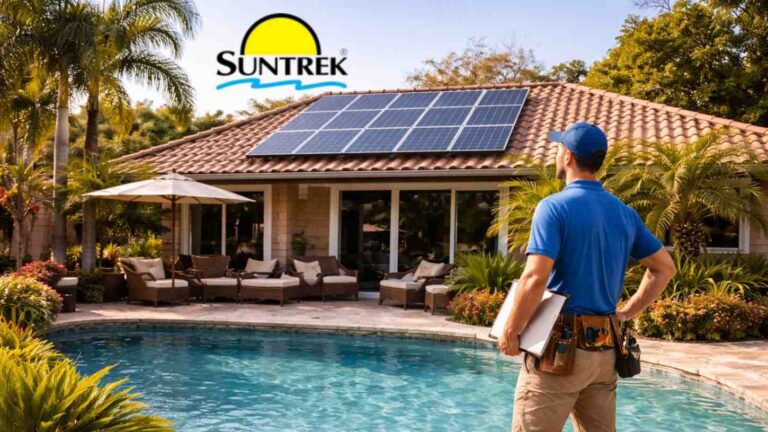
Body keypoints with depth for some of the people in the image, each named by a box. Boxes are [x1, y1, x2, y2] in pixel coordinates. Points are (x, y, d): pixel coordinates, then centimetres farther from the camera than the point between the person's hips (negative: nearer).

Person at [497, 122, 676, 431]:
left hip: (560, 348, -7)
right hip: (605, 350, 7)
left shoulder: (555, 206, -12)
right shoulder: (625, 213, 10)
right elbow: (665, 268, 17)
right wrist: (626, 313, 16)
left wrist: (510, 332, -10)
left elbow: (535, 278, -21)